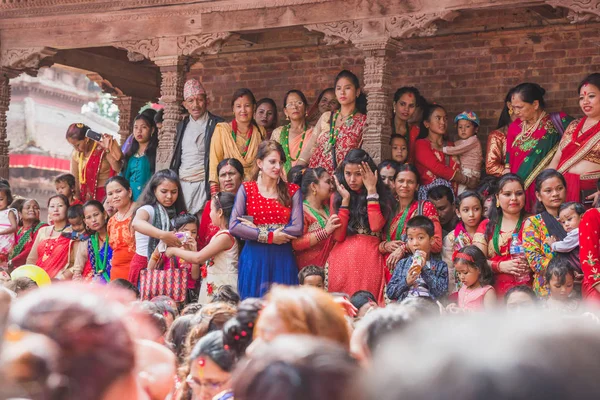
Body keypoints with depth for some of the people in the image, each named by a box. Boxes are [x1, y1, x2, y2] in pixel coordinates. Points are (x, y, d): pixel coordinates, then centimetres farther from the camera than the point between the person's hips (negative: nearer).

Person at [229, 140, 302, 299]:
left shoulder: (292, 191, 7)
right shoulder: (246, 189, 5)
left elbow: (297, 228, -6)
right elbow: (234, 227, -6)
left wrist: (257, 230, -9)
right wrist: (269, 236, -11)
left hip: (283, 259, 1)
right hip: (254, 258, -1)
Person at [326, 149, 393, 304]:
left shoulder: (382, 196, 5)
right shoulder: (337, 197, 10)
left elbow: (376, 226, -14)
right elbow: (338, 236, -2)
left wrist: (371, 191, -9)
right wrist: (345, 199, -3)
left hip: (369, 260, -1)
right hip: (342, 260, 2)